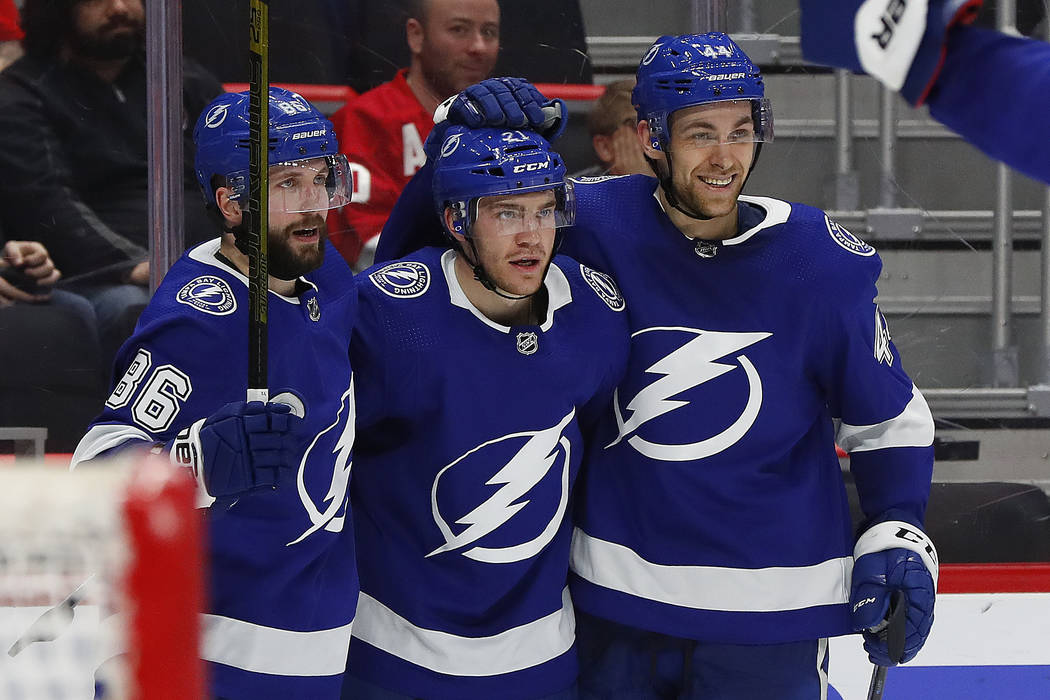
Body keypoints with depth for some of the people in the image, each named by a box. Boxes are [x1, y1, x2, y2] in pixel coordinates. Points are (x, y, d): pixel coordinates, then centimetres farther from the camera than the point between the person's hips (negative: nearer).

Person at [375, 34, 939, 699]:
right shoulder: (598, 225, -8)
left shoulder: (823, 261, -7)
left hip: (768, 613, -1)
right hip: (617, 596, 1)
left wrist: (898, 538, -7)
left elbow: (889, 418, 5)